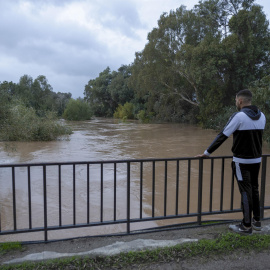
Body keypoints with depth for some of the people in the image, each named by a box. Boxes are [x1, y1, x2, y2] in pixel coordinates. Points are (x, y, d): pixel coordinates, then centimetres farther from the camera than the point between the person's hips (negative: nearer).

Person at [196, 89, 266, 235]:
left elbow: (222, 136, -16)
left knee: (245, 192, 0)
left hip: (242, 160, -7)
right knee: (254, 189, 17)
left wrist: (207, 153, -9)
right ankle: (256, 221, 28)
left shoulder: (239, 116, -16)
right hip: (256, 159, 7)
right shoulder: (261, 116, 5)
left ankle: (246, 226, 10)